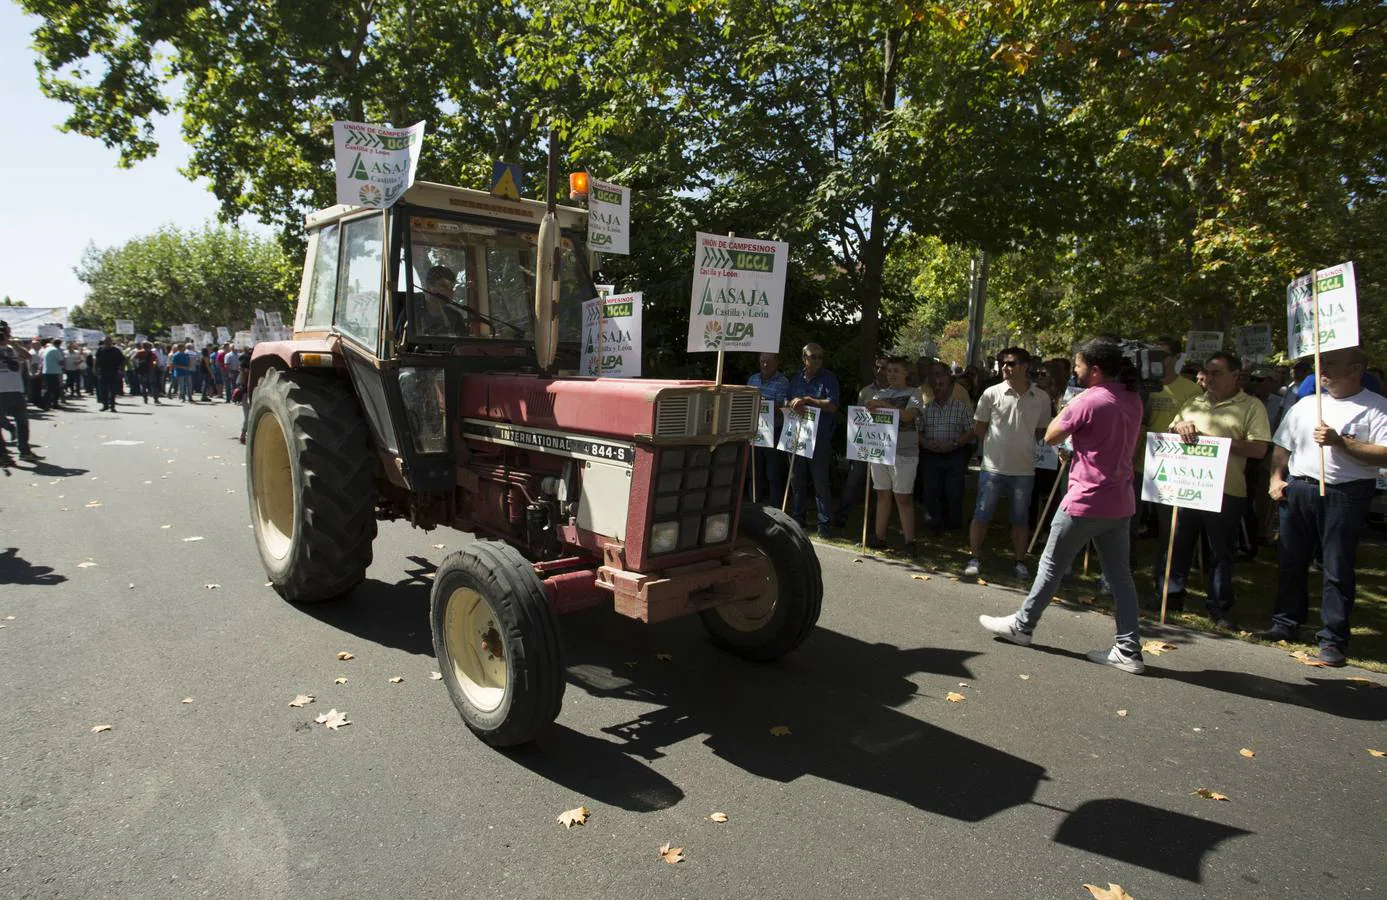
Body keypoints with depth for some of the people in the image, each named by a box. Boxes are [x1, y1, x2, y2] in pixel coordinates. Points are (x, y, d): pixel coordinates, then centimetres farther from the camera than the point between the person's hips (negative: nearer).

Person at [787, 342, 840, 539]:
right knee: (796, 478, 13)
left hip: (820, 439, -5)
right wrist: (794, 404, -10)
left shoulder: (828, 378, -2)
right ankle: (797, 517, 26)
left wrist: (807, 400, -17)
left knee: (820, 482, -3)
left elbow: (832, 405, -13)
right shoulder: (796, 378, 12)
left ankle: (824, 523, 4)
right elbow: (788, 402, 13)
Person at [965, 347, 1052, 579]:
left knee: (1020, 519, 11)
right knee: (981, 515, 4)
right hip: (993, 466, -1)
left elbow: (1041, 430, 12)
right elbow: (978, 428, 5)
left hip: (1024, 469, 1)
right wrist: (995, 445, 6)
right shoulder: (992, 393, -5)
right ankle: (975, 558, 16)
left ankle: (1020, 561, 24)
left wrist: (1020, 445, 6)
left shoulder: (1041, 398, -1)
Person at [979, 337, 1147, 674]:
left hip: (1086, 501, -7)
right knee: (1120, 574, 9)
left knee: (1052, 565, 6)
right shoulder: (1133, 399, 8)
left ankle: (1022, 625, 19)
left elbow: (1050, 437, -7)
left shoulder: (1088, 401, -18)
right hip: (1119, 502, 7)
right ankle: (1128, 650, 11)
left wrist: (1070, 407, 4)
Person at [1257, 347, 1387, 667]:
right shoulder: (1305, 406, 14)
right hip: (1297, 490, 5)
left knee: (1338, 571, 0)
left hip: (1345, 495, -5)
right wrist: (1276, 479, 4)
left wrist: (1340, 442, -18)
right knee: (1290, 562, 12)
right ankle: (1285, 624, 24)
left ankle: (1333, 639, 8)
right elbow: (1282, 446, 16)